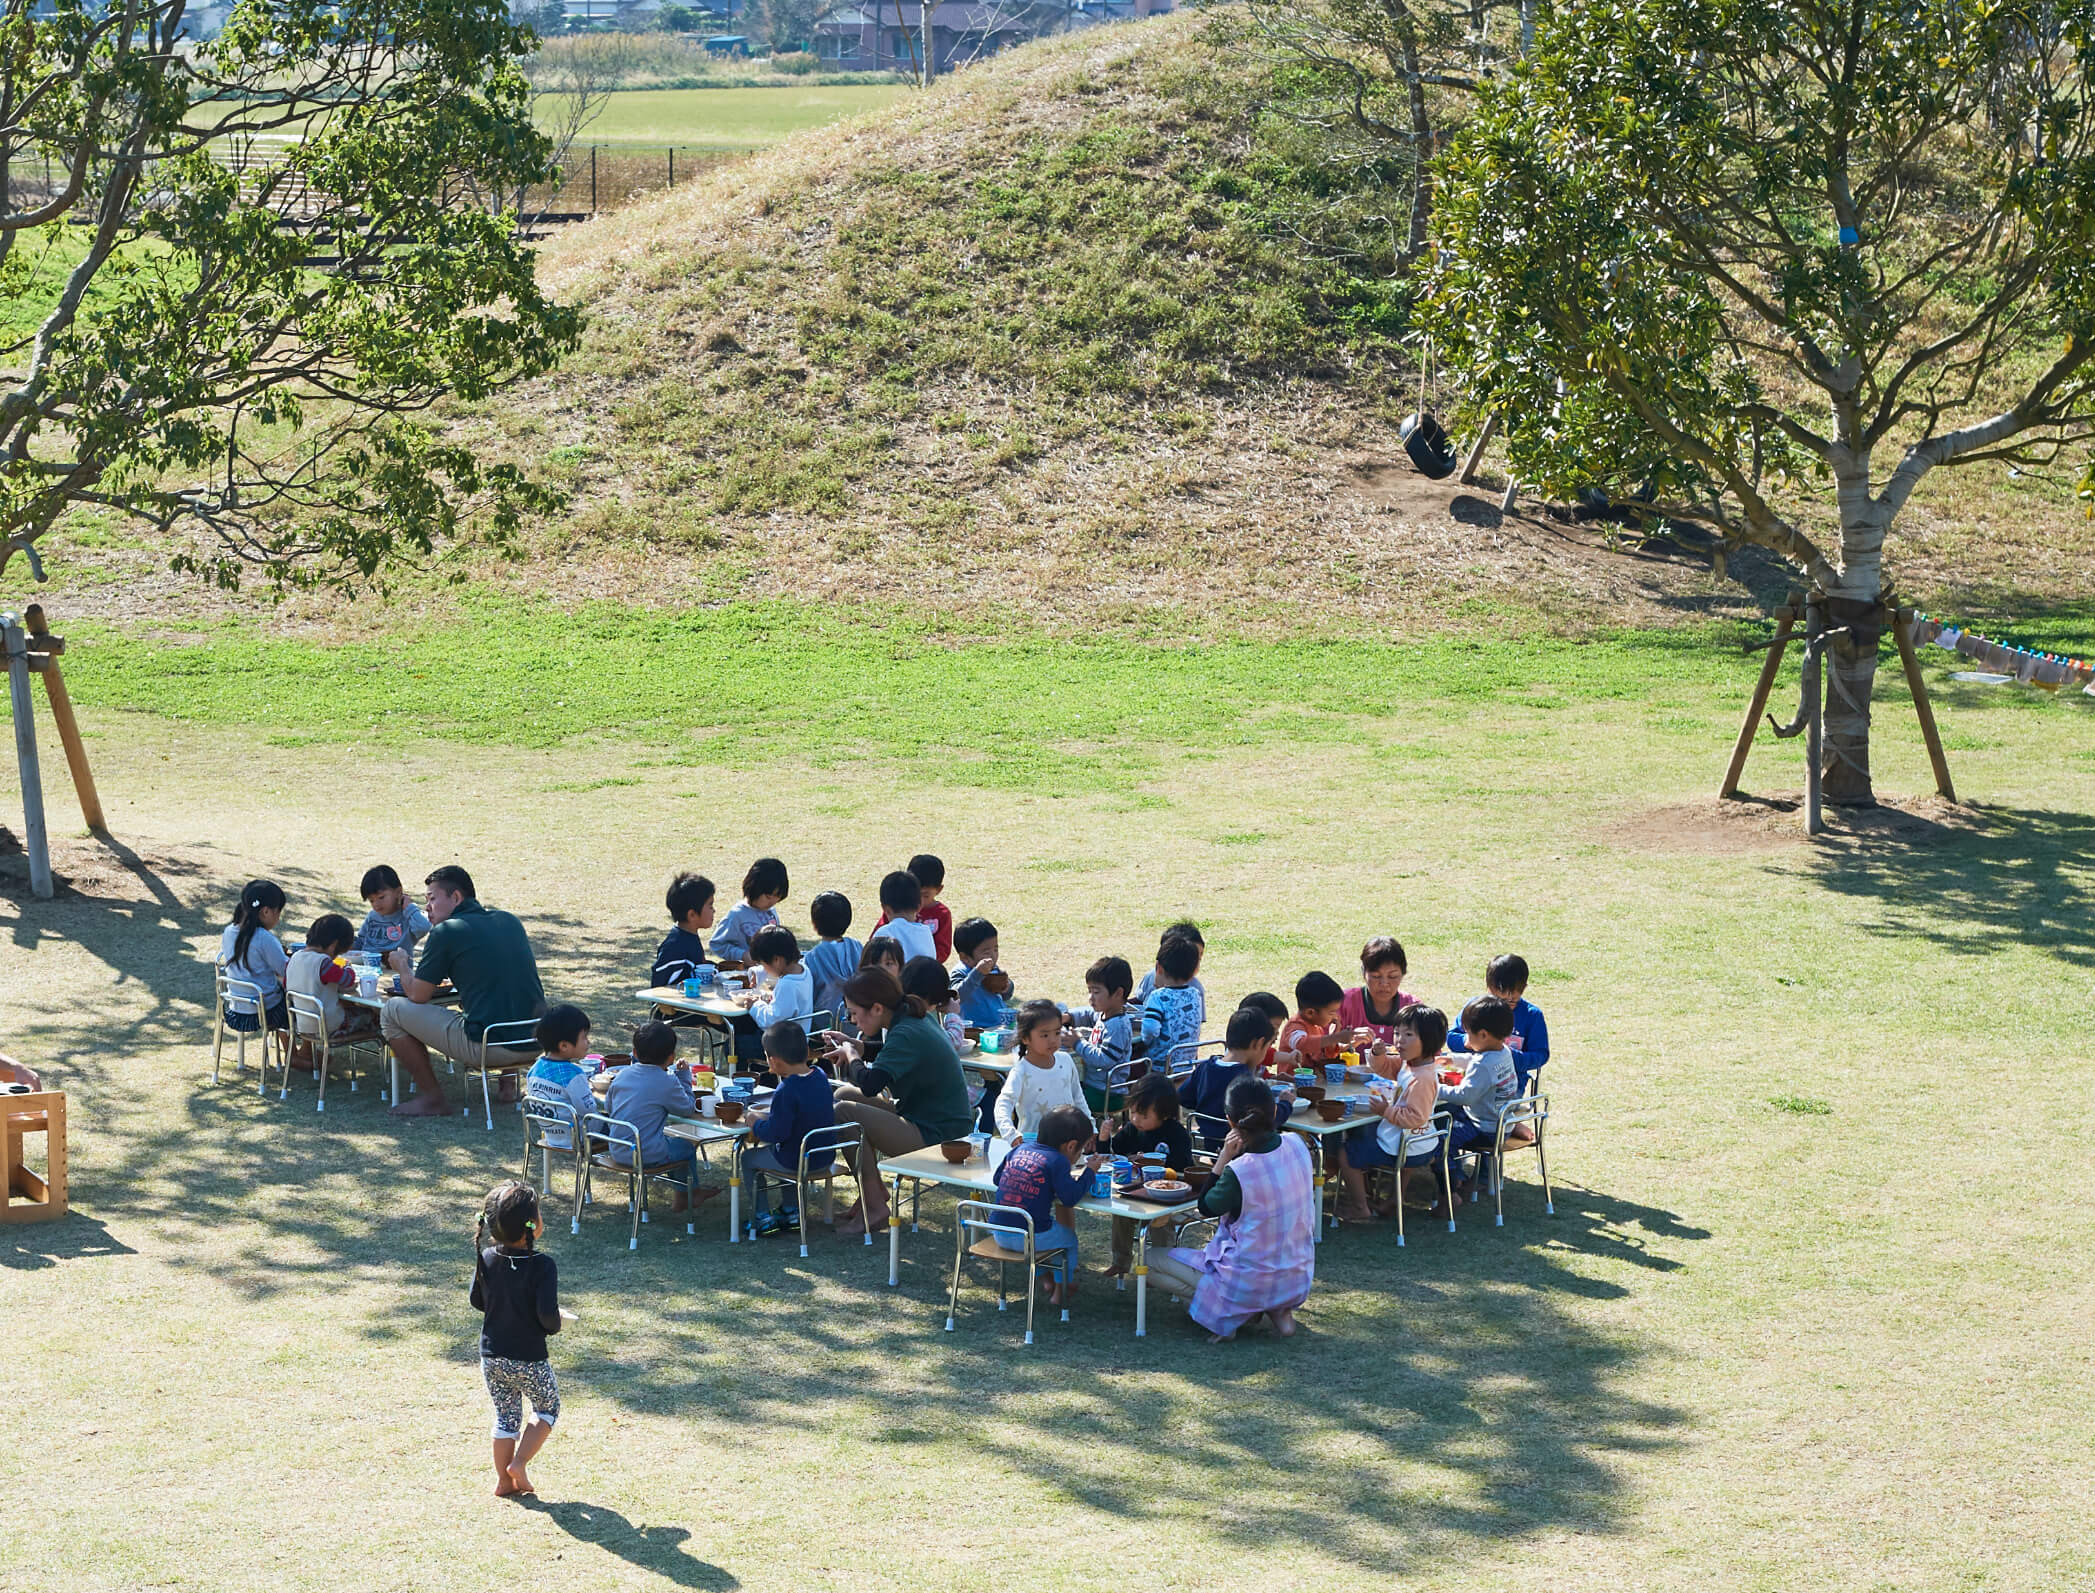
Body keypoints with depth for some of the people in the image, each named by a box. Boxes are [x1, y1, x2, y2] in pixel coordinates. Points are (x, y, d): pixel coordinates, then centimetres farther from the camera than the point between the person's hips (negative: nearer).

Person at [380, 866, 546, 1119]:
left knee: (392, 1011, 6)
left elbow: (417, 995, 1)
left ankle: (432, 1098, 11)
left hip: (488, 1046, -7)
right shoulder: (509, 920, 14)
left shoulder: (446, 932, -5)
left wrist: (402, 965, 21)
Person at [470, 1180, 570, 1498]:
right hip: (529, 1360, -5)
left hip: (492, 1357, 5)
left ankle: (504, 1480, 25)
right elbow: (547, 1314, -27)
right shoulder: (542, 1265, -23)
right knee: (547, 1409, 20)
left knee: (506, 1416, 19)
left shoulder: (486, 1258, -7)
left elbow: (476, 1301, 6)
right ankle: (519, 1463, 9)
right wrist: (556, 1322, -5)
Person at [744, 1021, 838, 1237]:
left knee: (748, 1159, 16)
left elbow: (775, 1132, -26)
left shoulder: (785, 1092, -27)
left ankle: (763, 1217, 18)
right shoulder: (820, 1078, -1)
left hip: (794, 1162, -8)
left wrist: (756, 1124, -7)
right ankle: (791, 1211, 37)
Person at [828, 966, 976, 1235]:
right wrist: (856, 1048, 9)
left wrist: (853, 1057, -12)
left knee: (844, 1111, -17)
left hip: (934, 1137, -10)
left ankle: (874, 1207, -8)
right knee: (844, 1094, 12)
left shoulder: (906, 1036, -23)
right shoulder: (917, 1019, 7)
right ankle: (875, 1192, 15)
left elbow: (870, 1084, -33)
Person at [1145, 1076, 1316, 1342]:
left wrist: (1224, 1157, -10)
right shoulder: (1296, 1145, -8)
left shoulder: (1240, 1171, -26)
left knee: (1152, 1262, 9)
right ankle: (1279, 1310, 15)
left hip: (1250, 1286, -6)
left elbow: (1206, 1208, -6)